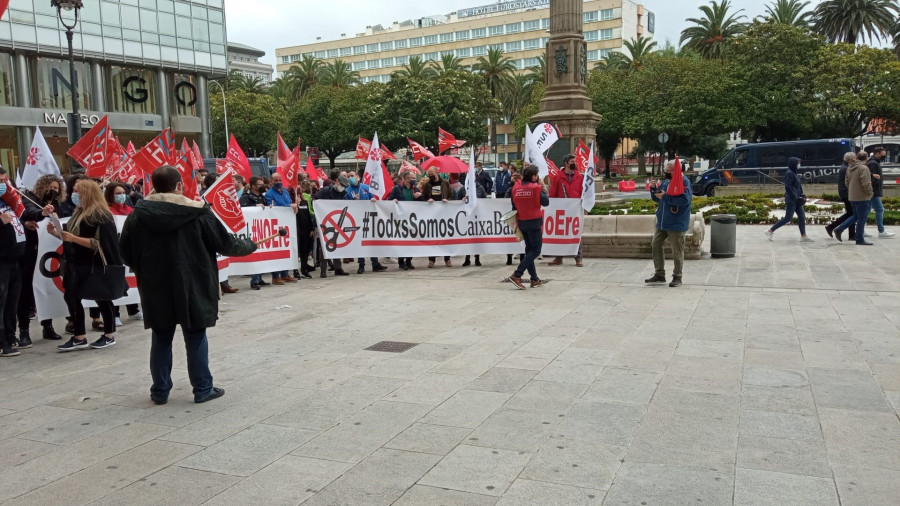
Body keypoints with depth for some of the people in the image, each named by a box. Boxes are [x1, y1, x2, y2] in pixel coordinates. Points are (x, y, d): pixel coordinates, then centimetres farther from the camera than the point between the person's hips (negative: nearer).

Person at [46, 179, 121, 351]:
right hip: (77, 266, 9)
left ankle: (109, 336, 16)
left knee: (101, 298, 2)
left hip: (95, 266, -9)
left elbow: (98, 243, -20)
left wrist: (74, 238, -25)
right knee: (71, 297, 6)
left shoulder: (100, 216, -14)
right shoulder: (79, 213, 14)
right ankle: (79, 338, 14)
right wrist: (56, 233, 7)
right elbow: (71, 238, 22)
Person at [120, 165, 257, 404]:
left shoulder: (138, 214, -2)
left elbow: (126, 253, 5)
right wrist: (251, 245, 14)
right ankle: (203, 389, 15)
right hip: (192, 288, -2)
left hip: (156, 289, 3)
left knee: (161, 339, 13)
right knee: (195, 338, 8)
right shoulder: (196, 212, -10)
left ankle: (160, 391, 20)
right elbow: (225, 243, -4)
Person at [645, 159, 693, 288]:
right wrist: (653, 189, 0)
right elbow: (656, 198, 20)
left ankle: (677, 277, 10)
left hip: (677, 224, -8)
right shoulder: (667, 182, 12)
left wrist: (665, 197, -23)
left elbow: (685, 200, -26)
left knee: (677, 251, 0)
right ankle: (660, 274, 19)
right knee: (656, 245, 9)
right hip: (662, 222, 8)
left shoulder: (684, 182, -12)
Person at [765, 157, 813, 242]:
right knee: (788, 218, -5)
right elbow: (787, 187, -22)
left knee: (802, 217, 6)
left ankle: (803, 236, 10)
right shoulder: (789, 173, -14)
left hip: (796, 199, 9)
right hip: (791, 200, -9)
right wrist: (795, 197, -21)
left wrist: (801, 195, 8)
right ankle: (770, 231, 3)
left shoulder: (794, 173, 14)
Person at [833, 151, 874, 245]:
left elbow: (847, 182, 16)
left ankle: (839, 229, 11)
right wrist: (871, 193, -7)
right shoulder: (863, 168, -18)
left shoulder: (850, 168, 9)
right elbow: (866, 184, -22)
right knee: (861, 219, 0)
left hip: (852, 197, 8)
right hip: (862, 197, -8)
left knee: (855, 216, 20)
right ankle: (860, 240, 6)